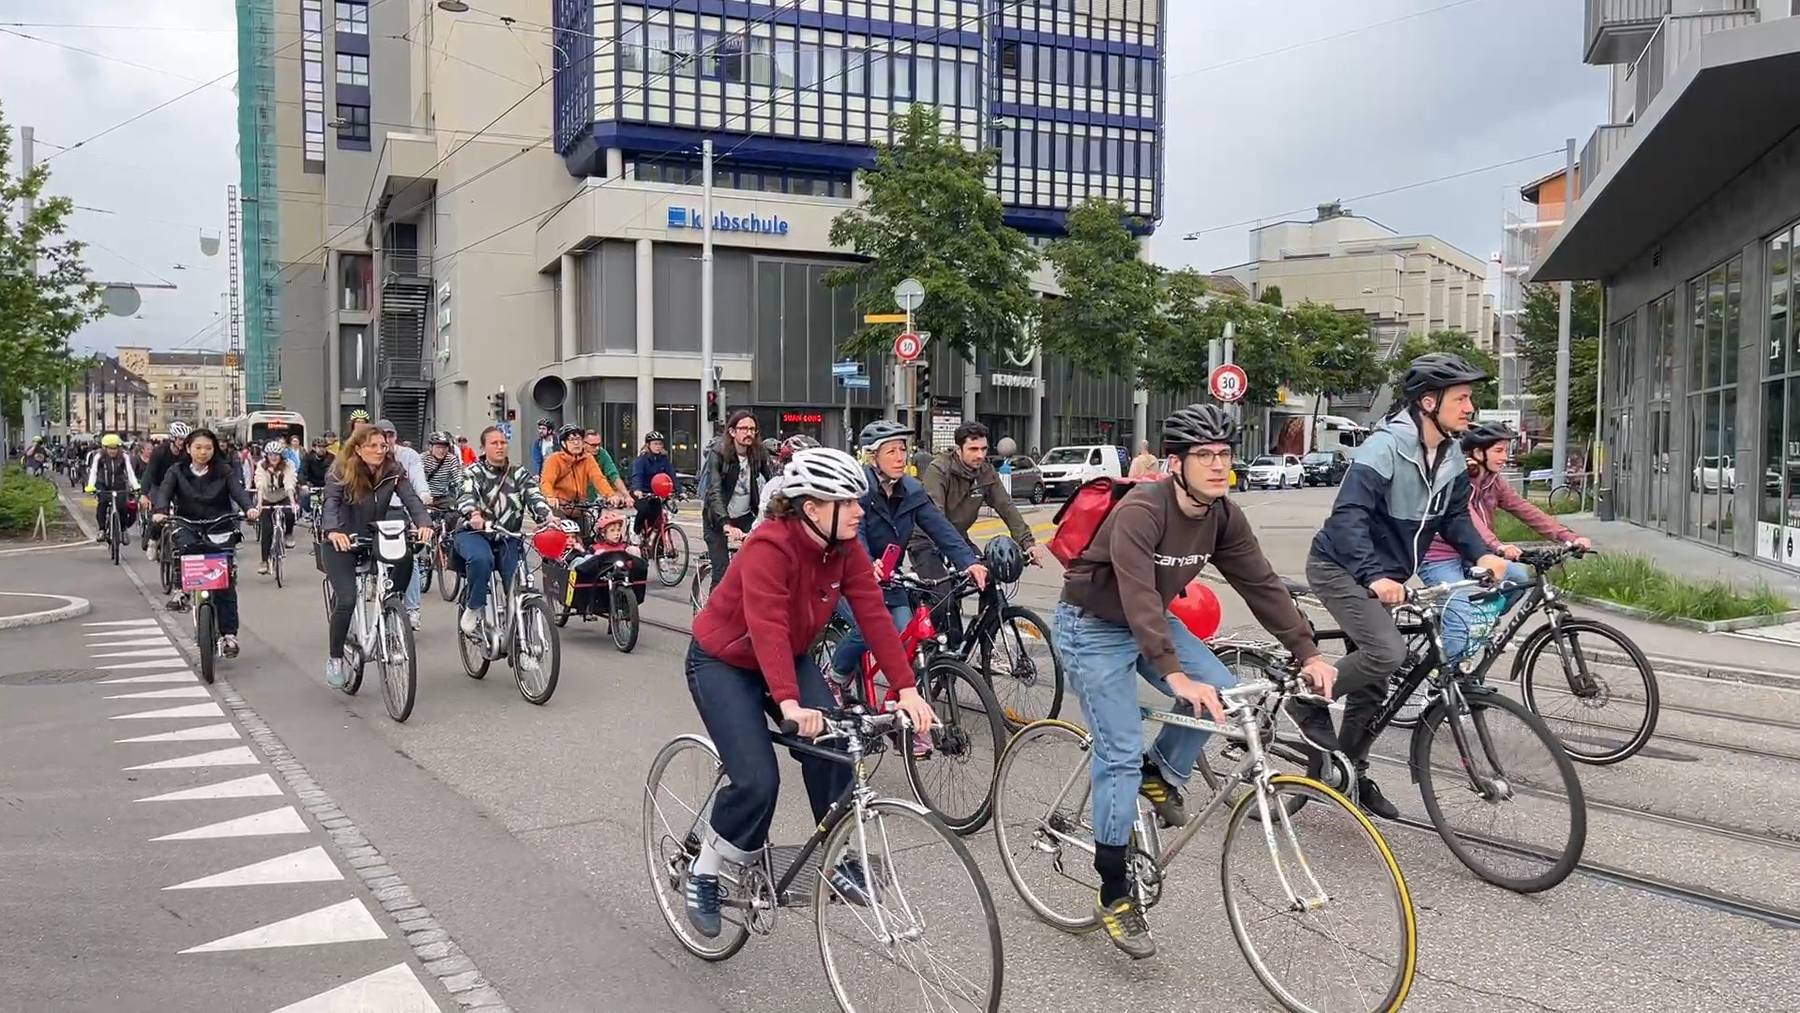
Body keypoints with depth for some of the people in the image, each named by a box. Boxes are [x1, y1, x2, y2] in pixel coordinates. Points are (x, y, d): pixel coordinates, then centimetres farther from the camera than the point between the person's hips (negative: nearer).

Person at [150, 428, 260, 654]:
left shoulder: (224, 471, 5)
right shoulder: (177, 472, 7)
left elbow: (238, 490, -9)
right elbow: (164, 491, -7)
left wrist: (249, 508, -31)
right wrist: (160, 511, -29)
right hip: (188, 526, 1)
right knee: (184, 545, -36)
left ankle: (228, 633, -5)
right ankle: (182, 589, -13)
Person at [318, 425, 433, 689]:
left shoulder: (393, 472, -8)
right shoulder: (341, 473, -15)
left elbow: (410, 498, -20)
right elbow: (330, 502, -29)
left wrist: (424, 523, -41)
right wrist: (332, 531, -50)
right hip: (342, 543, -3)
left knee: (406, 557, -27)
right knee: (347, 599, -17)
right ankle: (335, 658, 2)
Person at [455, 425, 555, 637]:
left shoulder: (519, 475, 10)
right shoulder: (474, 473, 3)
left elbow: (534, 496, -7)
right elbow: (465, 496, -16)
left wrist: (547, 516, -30)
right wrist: (473, 514, -41)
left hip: (508, 536, 3)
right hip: (474, 533, -3)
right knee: (481, 559, -36)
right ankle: (472, 611, -18)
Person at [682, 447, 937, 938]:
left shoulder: (847, 550, -11)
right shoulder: (770, 546, -31)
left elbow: (875, 617, -16)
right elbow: (767, 627, -42)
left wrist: (907, 689, -26)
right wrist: (790, 703, -53)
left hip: (790, 658, 6)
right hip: (723, 662, -6)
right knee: (757, 782, -19)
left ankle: (838, 858, 3)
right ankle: (704, 874, 6)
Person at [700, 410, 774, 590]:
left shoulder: (759, 454, -6)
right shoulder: (719, 455, -17)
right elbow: (715, 493, -28)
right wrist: (726, 524, -43)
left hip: (745, 517, 4)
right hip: (718, 519, -3)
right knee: (722, 573, -10)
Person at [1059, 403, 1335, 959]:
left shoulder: (1223, 516, -9)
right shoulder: (1141, 511, -30)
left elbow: (1261, 584, -7)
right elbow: (1137, 598, -40)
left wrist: (1308, 653, -15)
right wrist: (1175, 675, -48)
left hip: (1151, 619, 7)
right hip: (1094, 625, -7)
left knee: (1220, 692, -14)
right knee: (1121, 753, -11)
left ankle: (1162, 773, 13)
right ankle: (1115, 896, 0)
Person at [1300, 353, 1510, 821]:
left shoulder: (1450, 458, 2)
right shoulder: (1386, 447, -24)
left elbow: (1454, 516, 8)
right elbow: (1348, 516, -31)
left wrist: (1481, 554, -11)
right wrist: (1374, 575, -43)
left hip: (1381, 578, 8)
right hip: (1340, 568, -8)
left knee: (1373, 682, 11)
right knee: (1388, 652, -26)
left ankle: (1351, 769, 26)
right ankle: (1309, 700, -4)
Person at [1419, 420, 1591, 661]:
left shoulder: (1494, 482, 6)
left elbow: (1527, 511, -1)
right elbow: (1466, 516, -33)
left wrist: (1570, 538, -13)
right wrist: (1498, 547, -49)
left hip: (1469, 557, 7)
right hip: (1440, 558, -7)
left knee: (1519, 576, -15)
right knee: (1461, 616, -23)